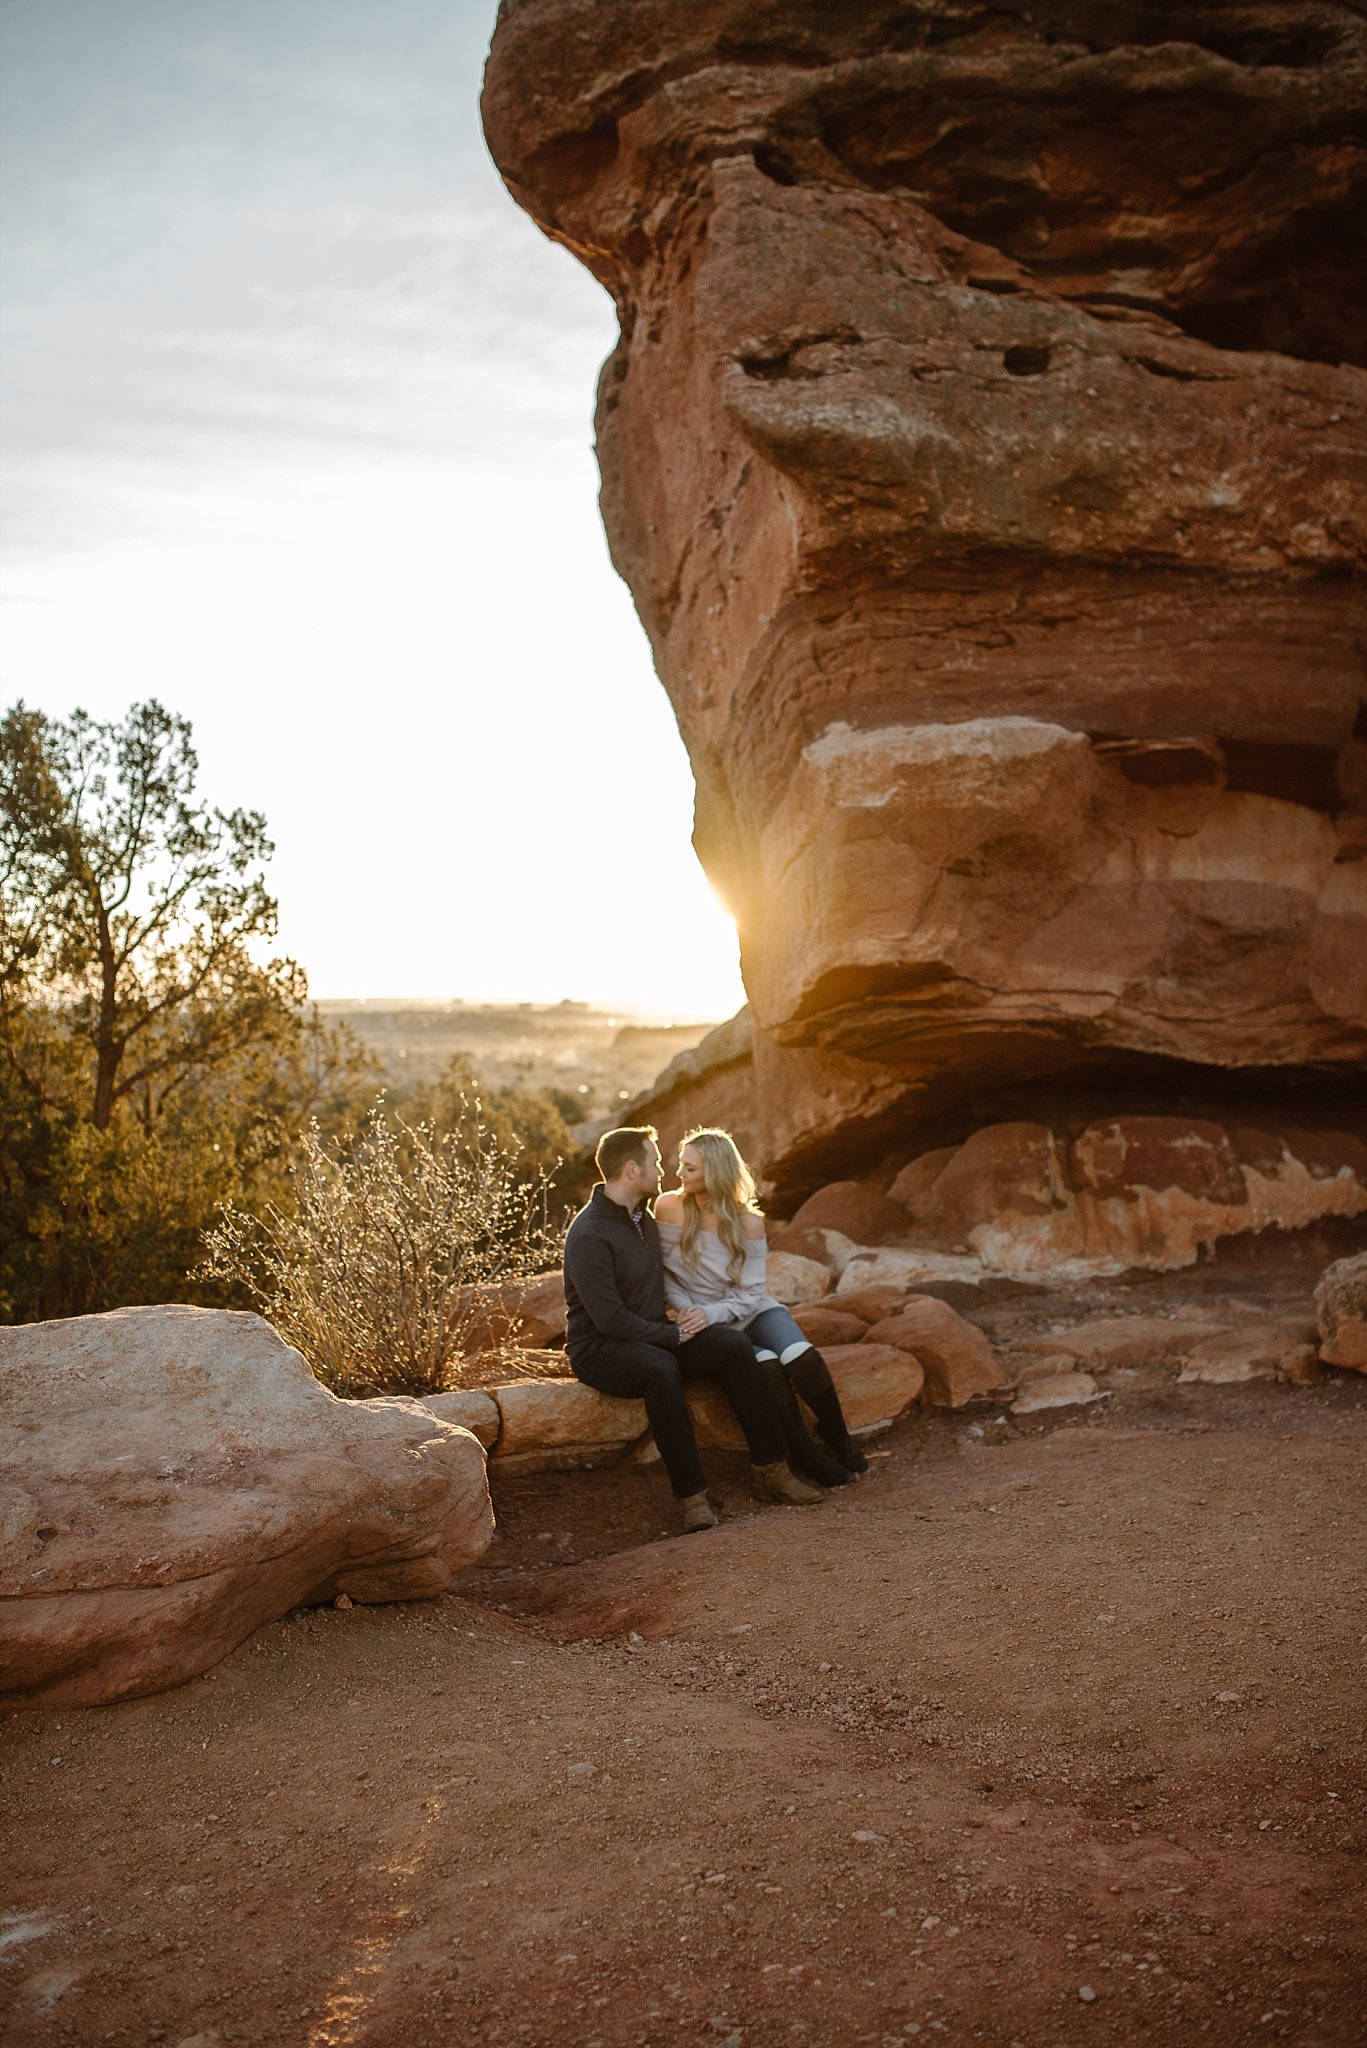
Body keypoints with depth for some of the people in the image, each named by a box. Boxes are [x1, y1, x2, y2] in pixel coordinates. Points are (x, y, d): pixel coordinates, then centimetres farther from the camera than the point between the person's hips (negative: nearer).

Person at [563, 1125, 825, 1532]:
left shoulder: (643, 1217, 11)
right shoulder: (589, 1235, -18)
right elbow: (609, 1318, -24)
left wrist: (691, 1312, 4)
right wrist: (673, 1334, -17)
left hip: (655, 1336, 8)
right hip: (599, 1348, -8)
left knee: (734, 1346, -15)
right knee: (660, 1369, -39)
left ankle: (771, 1471, -14)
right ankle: (692, 1495, -34)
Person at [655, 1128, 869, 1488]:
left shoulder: (748, 1222, -8)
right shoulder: (669, 1208, -9)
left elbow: (748, 1293, -7)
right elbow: (662, 1271, -2)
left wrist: (710, 1314, -23)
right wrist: (684, 1307, -18)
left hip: (751, 1310, 1)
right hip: (709, 1323, -1)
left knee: (801, 1356, -27)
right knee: (766, 1365, -29)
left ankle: (837, 1436, -3)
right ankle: (802, 1453, -11)